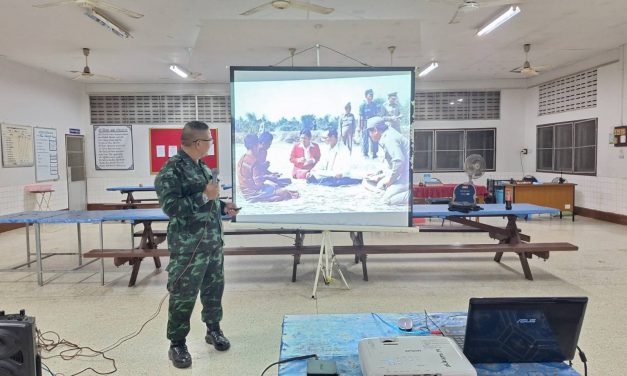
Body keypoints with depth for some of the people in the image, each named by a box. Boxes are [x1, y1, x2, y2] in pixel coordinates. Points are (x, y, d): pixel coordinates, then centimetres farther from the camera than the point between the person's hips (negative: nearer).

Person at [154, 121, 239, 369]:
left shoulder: (202, 167, 11)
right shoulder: (171, 170, -15)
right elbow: (170, 207, -24)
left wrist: (223, 207, 8)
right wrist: (205, 196, -24)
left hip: (213, 242, 8)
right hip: (188, 247, -8)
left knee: (214, 288, 18)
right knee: (183, 296, 2)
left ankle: (213, 330, 36)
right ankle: (177, 344, 18)